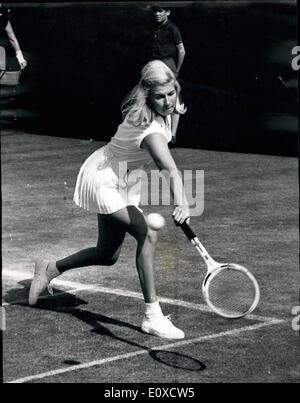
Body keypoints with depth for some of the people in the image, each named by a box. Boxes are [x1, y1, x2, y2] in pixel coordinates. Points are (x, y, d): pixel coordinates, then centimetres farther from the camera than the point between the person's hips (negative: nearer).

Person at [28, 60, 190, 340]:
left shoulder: (164, 112, -10)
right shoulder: (150, 128, -36)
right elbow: (171, 171, -52)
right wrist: (180, 204, -65)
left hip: (119, 182, 10)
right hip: (102, 182, -10)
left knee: (108, 256, 18)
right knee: (147, 233, -27)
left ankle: (50, 270, 41)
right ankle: (152, 316, -23)